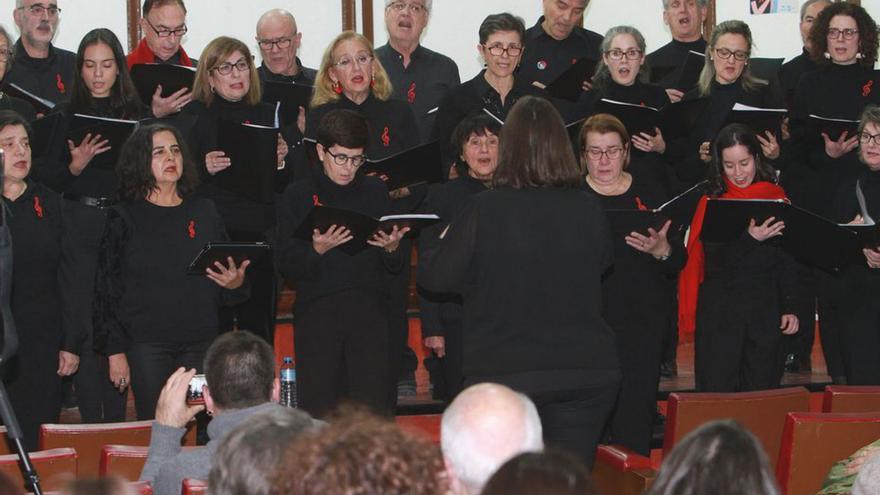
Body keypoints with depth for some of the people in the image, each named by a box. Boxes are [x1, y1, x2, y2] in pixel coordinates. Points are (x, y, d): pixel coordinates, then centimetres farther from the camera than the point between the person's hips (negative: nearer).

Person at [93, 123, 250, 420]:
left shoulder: (204, 212, 11)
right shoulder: (124, 218, 1)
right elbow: (106, 290, 1)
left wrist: (235, 284, -7)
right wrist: (114, 351, -5)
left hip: (200, 343, 3)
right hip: (146, 345, -3)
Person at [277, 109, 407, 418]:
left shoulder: (375, 191, 14)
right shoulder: (299, 195, 7)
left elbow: (394, 267, 14)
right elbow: (286, 265, 1)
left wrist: (391, 248, -7)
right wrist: (316, 249, -17)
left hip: (369, 311, 2)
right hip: (316, 310, -1)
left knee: (375, 410, -6)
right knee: (317, 409, -4)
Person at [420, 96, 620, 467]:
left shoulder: (485, 210, -12)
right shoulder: (588, 209, -2)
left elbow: (434, 277, -3)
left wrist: (439, 244, 17)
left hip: (506, 372, -3)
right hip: (587, 370, 3)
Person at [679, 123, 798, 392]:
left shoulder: (776, 198, 5)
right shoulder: (712, 201, -1)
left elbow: (788, 259, 8)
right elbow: (714, 258, -9)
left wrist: (790, 308, 3)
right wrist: (750, 239, -24)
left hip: (765, 310, 2)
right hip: (719, 312, -1)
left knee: (761, 390, 4)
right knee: (717, 393, -2)